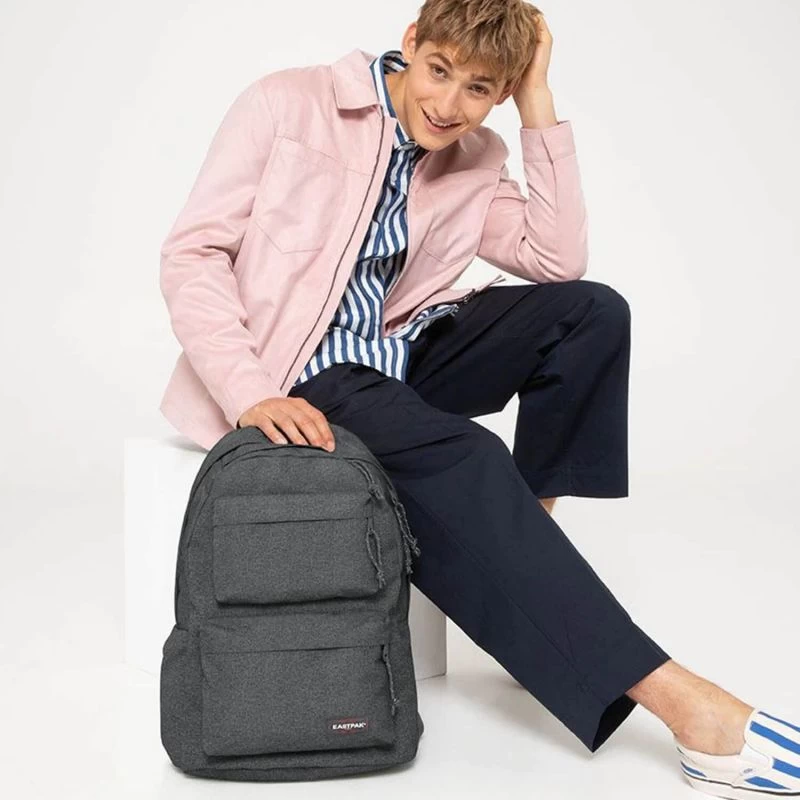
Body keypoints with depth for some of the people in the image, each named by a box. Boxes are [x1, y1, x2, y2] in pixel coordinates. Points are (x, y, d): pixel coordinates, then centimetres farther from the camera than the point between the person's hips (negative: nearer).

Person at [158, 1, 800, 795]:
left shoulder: (476, 161, 8)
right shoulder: (288, 104, -7)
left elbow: (559, 260, -3)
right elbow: (192, 251, -12)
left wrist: (539, 105, -4)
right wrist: (250, 392, -26)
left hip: (398, 356, 6)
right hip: (298, 372, -6)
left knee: (593, 311, -12)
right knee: (462, 459, -32)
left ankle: (527, 543, -5)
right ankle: (677, 701, -30)